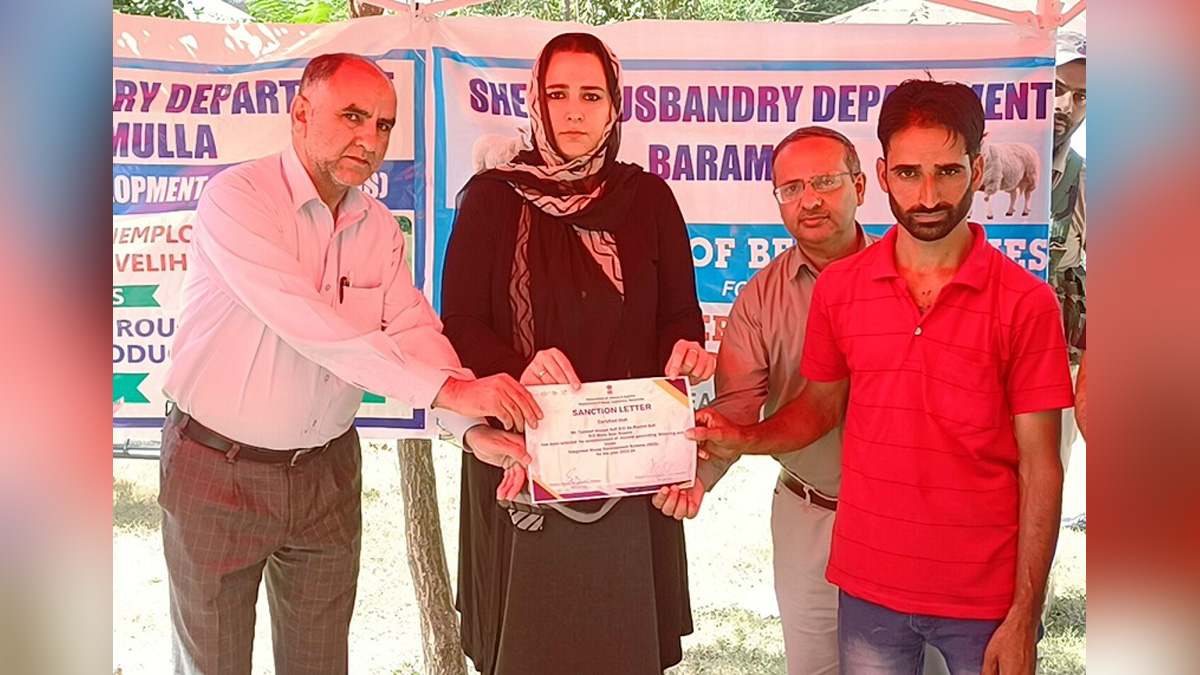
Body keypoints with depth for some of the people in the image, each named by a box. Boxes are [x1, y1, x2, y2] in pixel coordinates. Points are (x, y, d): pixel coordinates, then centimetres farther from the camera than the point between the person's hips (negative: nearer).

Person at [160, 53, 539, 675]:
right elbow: (309, 324, -30)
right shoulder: (237, 198, -18)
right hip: (217, 466, -5)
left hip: (326, 468, 5)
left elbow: (413, 329, -6)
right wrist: (446, 388, -33)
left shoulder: (380, 227, 3)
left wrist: (474, 426, -24)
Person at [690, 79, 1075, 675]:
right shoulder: (838, 288, 0)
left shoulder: (1026, 302, -9)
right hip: (868, 590, 3)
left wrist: (1024, 617, -9)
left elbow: (1039, 468, -8)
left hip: (985, 601, -2)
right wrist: (743, 439, -6)